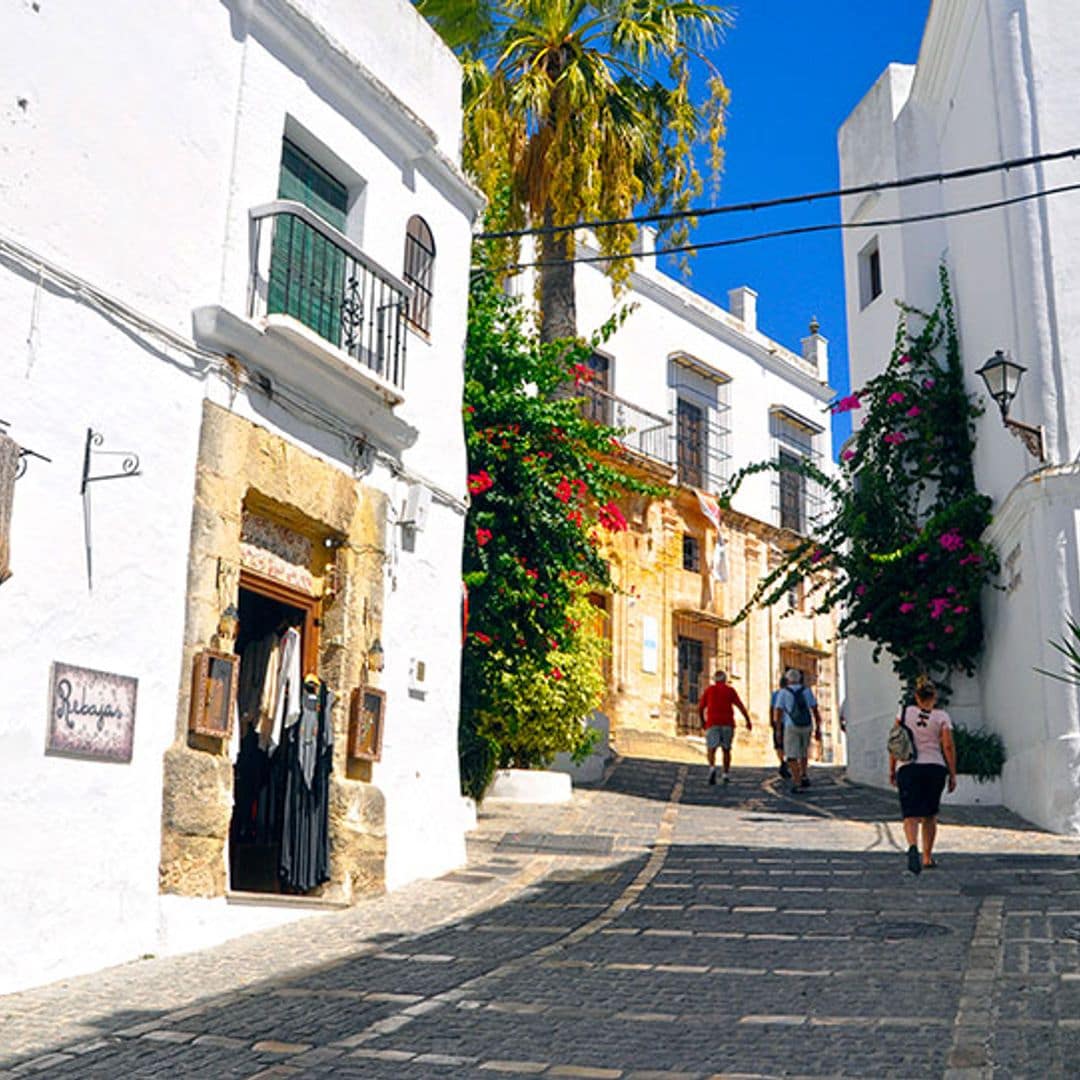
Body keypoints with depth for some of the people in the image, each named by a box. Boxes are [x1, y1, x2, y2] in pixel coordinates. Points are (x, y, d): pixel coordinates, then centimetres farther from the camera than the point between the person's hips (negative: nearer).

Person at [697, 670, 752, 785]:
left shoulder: (709, 690, 10)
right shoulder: (730, 690, 7)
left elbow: (700, 708, 9)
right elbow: (740, 706, -1)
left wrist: (703, 721, 23)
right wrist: (748, 721, 0)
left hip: (712, 723, -1)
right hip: (727, 723, 1)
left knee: (711, 749, -5)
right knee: (726, 749, 13)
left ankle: (712, 768, -30)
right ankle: (726, 774, 12)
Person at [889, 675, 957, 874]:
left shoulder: (904, 712, 4)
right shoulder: (942, 716, 1)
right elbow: (948, 746, -6)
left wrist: (892, 770, 10)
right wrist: (953, 774, 1)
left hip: (907, 768, -1)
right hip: (934, 768, 1)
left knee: (910, 814, -5)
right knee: (930, 815, 18)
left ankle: (913, 846, -32)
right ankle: (927, 857, 23)